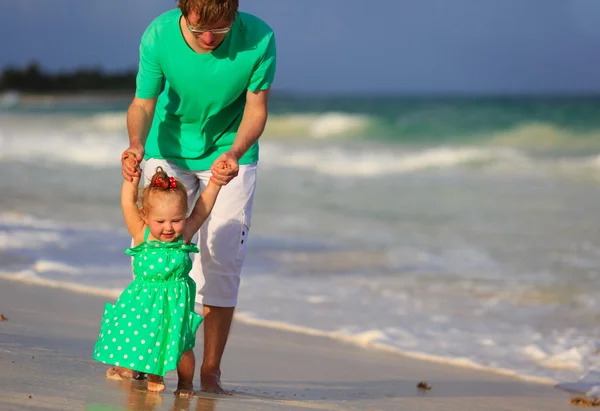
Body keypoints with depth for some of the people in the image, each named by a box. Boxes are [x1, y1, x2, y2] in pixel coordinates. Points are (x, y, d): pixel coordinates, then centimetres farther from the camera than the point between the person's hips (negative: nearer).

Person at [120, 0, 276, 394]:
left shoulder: (258, 39, -28)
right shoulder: (159, 36, -26)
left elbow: (256, 107, -18)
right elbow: (144, 103, -18)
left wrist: (235, 153, -35)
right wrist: (137, 145, -38)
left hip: (231, 155, -1)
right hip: (170, 150, 1)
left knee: (222, 260, -7)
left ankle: (211, 370, 0)